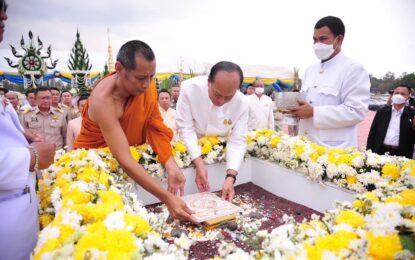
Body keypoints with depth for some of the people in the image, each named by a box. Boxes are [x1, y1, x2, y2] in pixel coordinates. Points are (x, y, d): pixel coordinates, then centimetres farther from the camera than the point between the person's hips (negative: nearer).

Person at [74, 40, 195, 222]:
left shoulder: (146, 85, -16)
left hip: (132, 154, 4)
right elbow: (124, 160, -37)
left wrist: (171, 167, -28)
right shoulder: (103, 100, -32)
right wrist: (167, 198, -42)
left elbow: (155, 127, -13)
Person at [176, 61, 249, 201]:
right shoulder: (189, 88, -28)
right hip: (192, 150, -1)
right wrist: (199, 164, -33)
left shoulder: (242, 103, -22)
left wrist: (230, 177, -33)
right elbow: (186, 128, -24)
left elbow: (238, 140, -21)